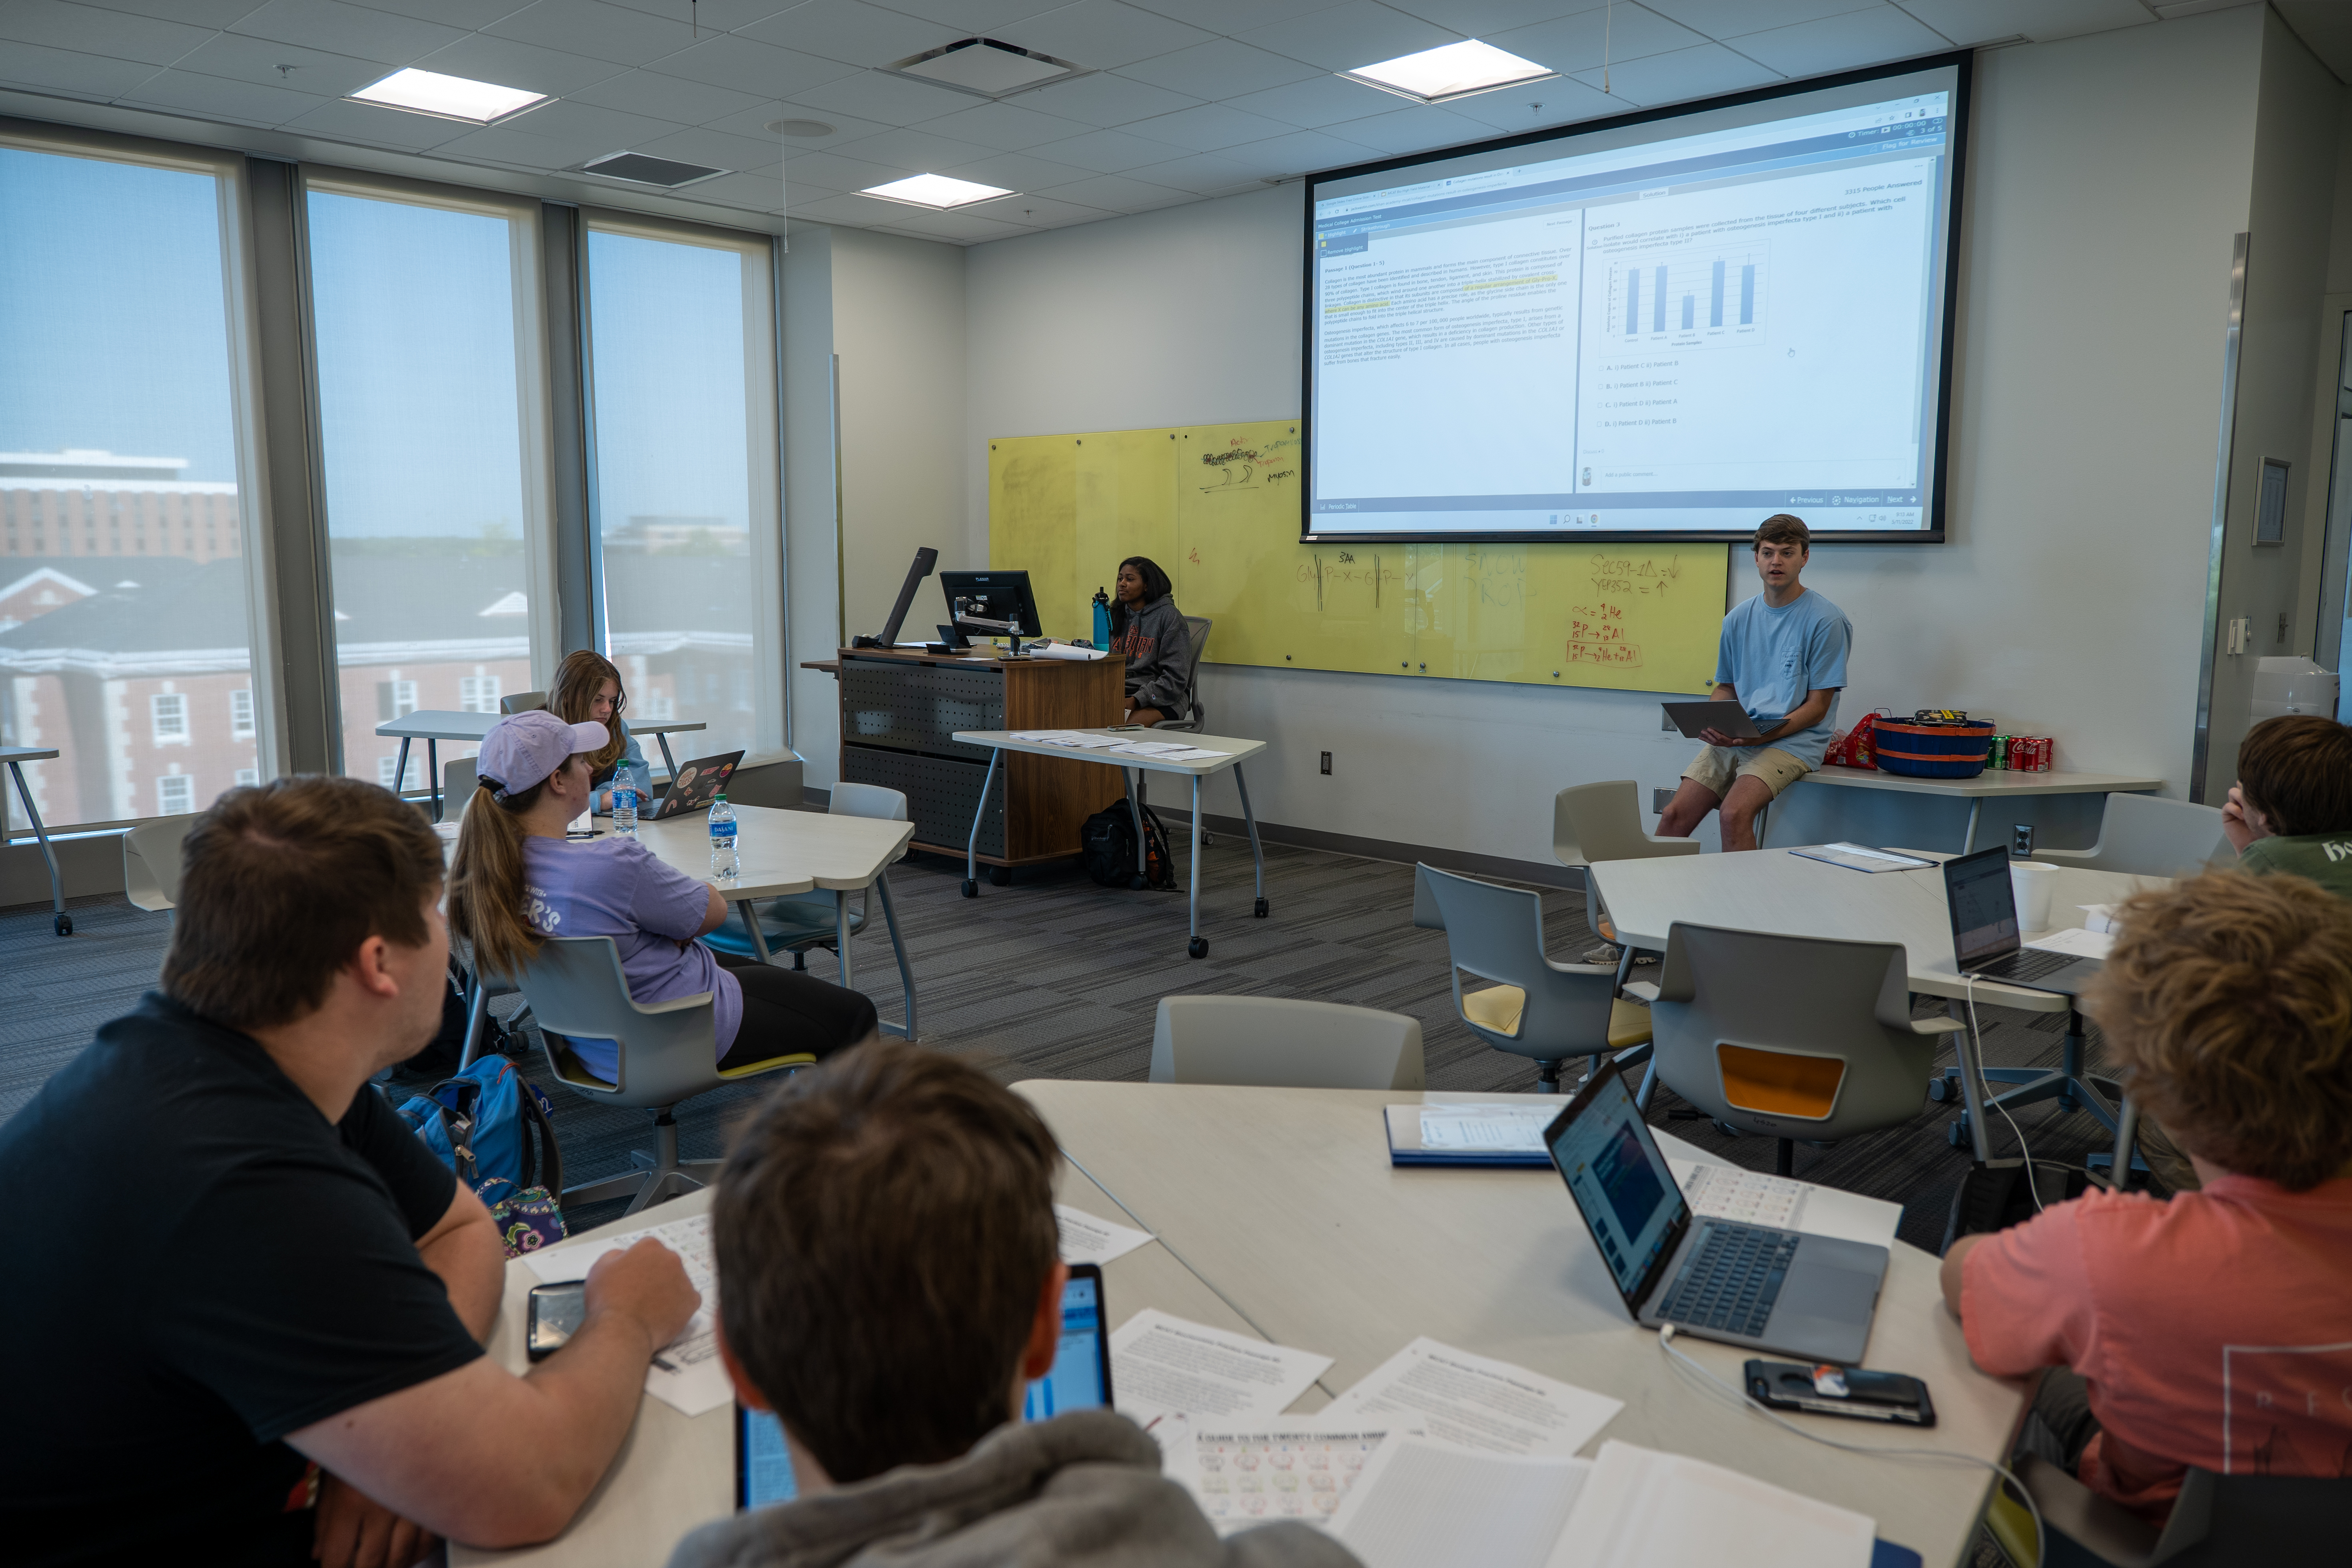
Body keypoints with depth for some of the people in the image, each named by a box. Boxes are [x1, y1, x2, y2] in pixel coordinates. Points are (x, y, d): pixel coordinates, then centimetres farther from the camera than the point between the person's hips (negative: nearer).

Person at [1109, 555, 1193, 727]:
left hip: (1163, 700, -5)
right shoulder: (1116, 615, 17)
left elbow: (1176, 677, -10)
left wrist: (1137, 701, -18)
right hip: (1118, 693, 5)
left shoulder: (1169, 616, -3)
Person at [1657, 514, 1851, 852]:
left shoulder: (1826, 621, -4)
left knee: (1735, 812, -29)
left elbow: (1817, 707, -6)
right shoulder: (1739, 618, 13)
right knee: (1674, 815, -12)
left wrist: (1763, 735, -20)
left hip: (1792, 740, -5)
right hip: (1733, 739, 5)